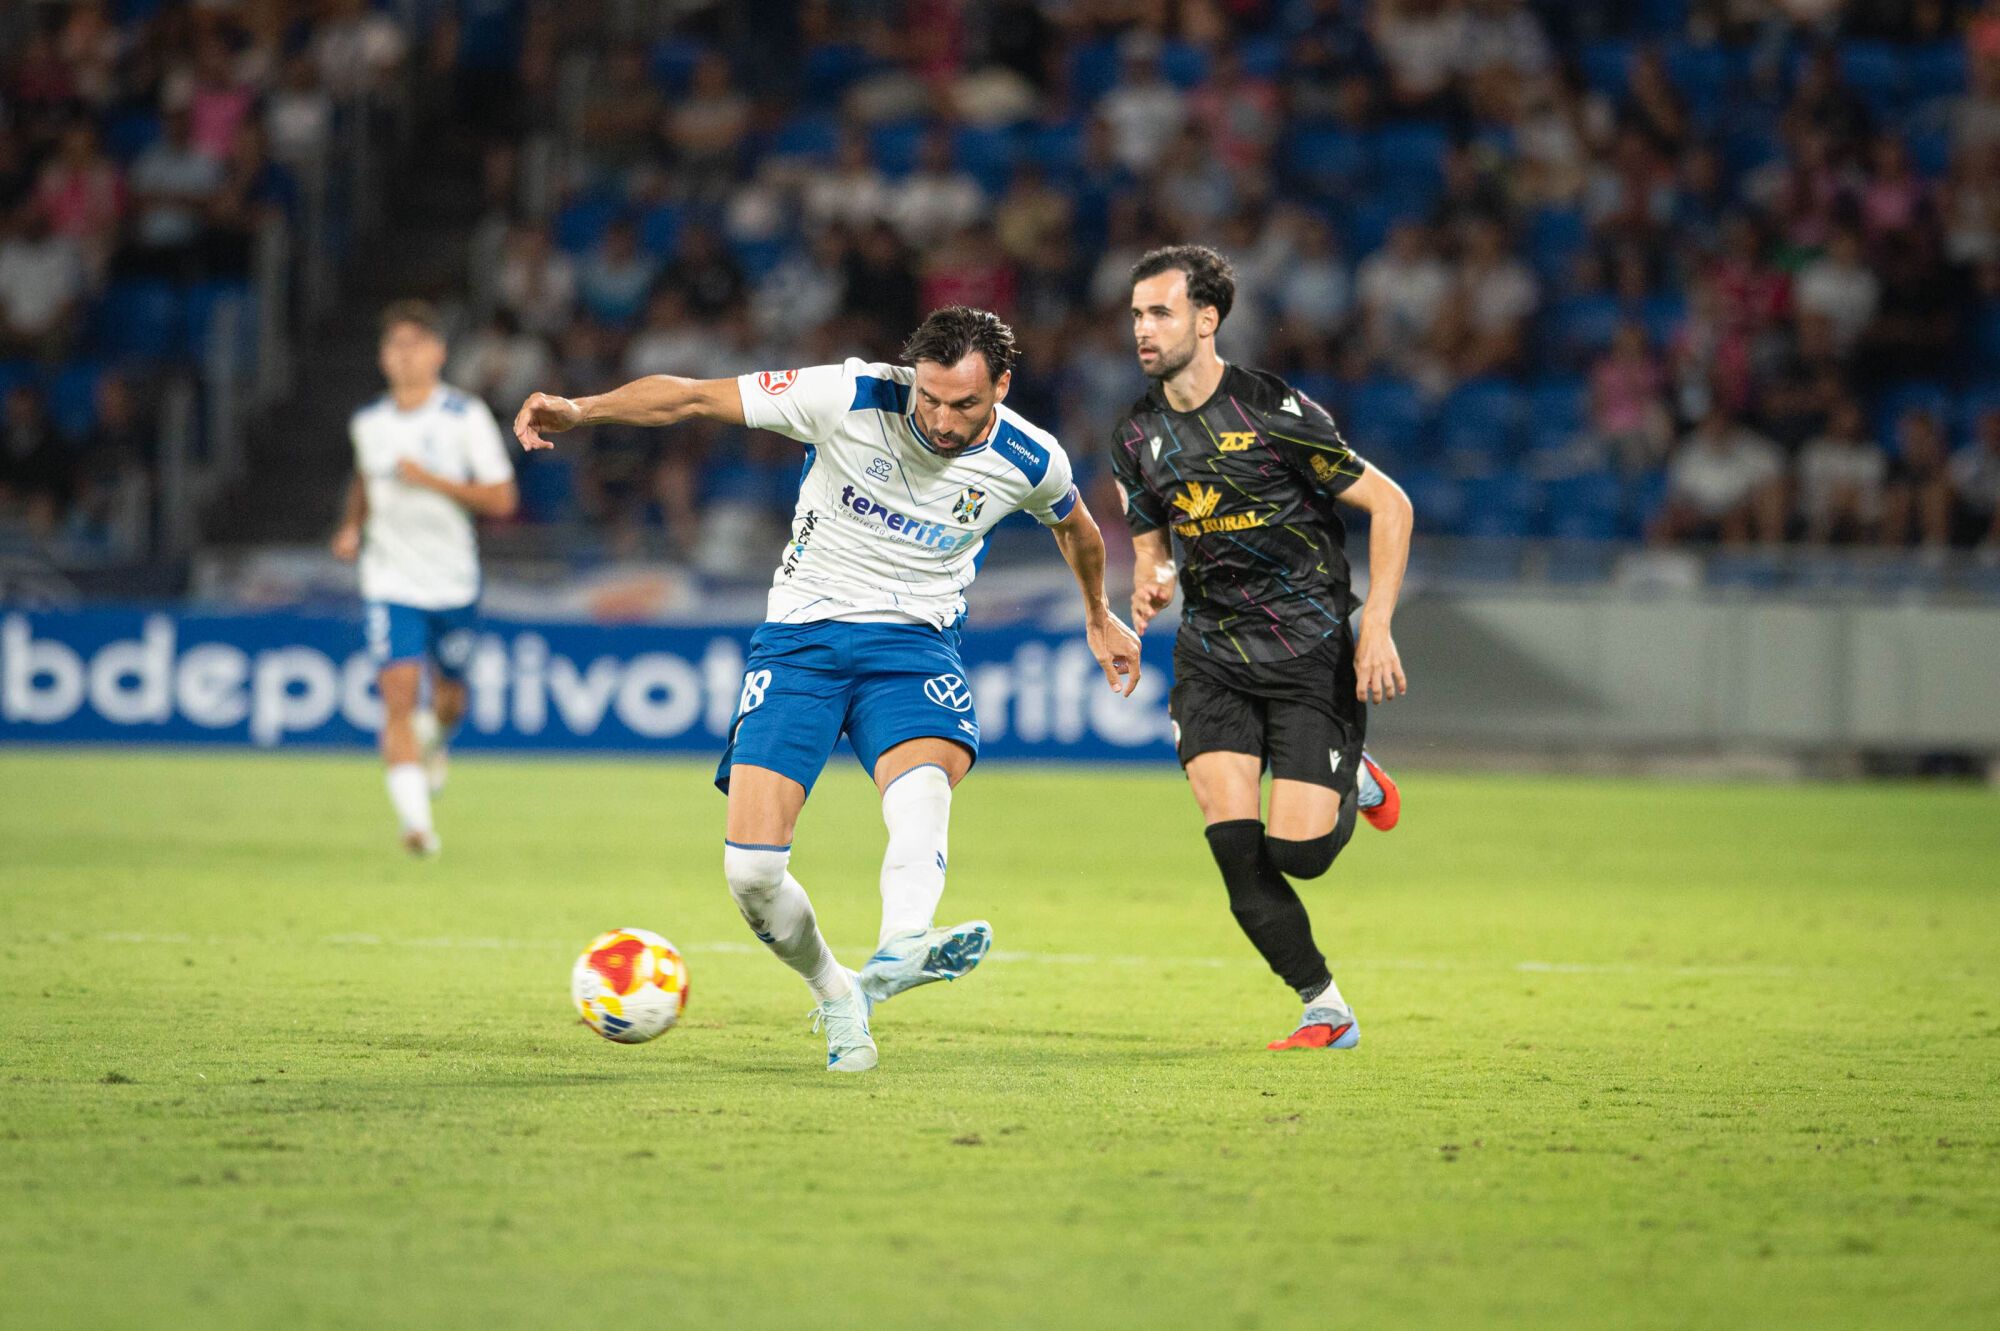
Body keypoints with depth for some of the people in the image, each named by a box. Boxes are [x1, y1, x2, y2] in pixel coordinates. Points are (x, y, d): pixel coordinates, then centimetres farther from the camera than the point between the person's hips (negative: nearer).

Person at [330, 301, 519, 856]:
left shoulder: (466, 417, -8)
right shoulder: (368, 423, 2)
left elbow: (502, 499, -11)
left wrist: (433, 480, -21)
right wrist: (353, 525, 6)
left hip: (453, 580, 0)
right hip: (390, 580, 0)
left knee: (448, 696, 14)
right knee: (399, 692, -17)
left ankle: (434, 740, 52)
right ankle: (415, 818, -21)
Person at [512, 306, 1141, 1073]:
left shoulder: (1031, 462, -6)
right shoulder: (850, 399, -15)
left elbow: (1074, 525, 20)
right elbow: (694, 399, -12)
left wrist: (1099, 615, 36)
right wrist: (580, 410, -25)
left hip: (914, 638, 0)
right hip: (802, 635, 0)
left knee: (924, 787, -36)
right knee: (751, 872, -13)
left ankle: (898, 952, -61)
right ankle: (835, 996, 14)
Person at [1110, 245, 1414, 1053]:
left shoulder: (1274, 411, -13)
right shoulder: (1139, 438, 5)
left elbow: (1388, 504, -8)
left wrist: (1376, 628, -15)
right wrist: (1149, 585, -8)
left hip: (1310, 651, -4)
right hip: (1212, 654, 4)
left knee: (1295, 851, -13)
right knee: (1234, 845, -12)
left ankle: (1349, 784, 23)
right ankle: (1325, 1008, 4)